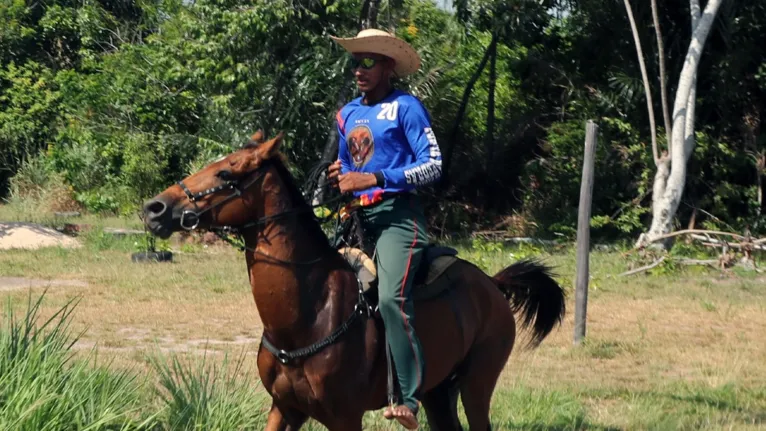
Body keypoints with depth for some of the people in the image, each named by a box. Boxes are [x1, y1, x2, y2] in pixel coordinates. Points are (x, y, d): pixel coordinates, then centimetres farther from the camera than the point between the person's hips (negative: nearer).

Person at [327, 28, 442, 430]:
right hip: (357, 217, 8)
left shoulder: (405, 107, -3)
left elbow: (433, 165, -10)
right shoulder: (347, 114, 17)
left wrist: (376, 179, -18)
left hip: (397, 215, -8)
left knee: (391, 297, -26)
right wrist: (340, 176, 5)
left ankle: (409, 399, -28)